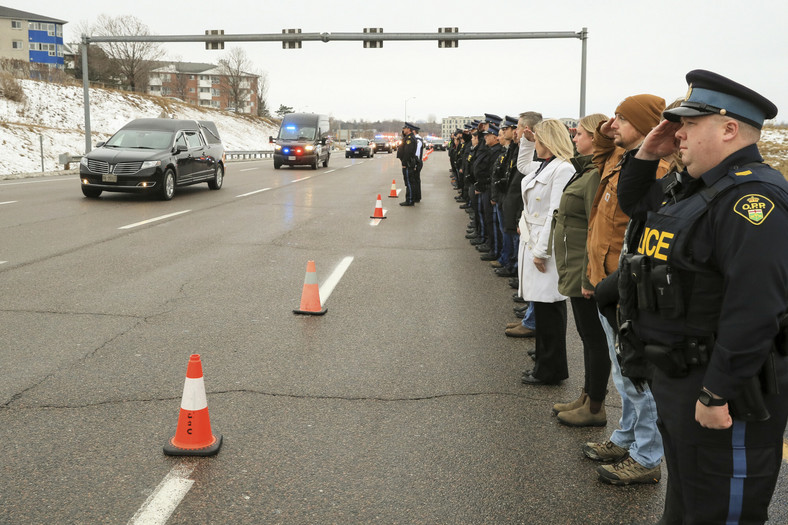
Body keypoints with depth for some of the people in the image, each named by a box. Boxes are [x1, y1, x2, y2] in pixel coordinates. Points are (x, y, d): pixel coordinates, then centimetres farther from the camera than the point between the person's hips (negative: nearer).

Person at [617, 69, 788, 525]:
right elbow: (633, 202, 27)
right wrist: (647, 154, 9)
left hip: (721, 386, -10)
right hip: (678, 375, 10)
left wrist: (716, 395, -27)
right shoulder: (695, 187, 10)